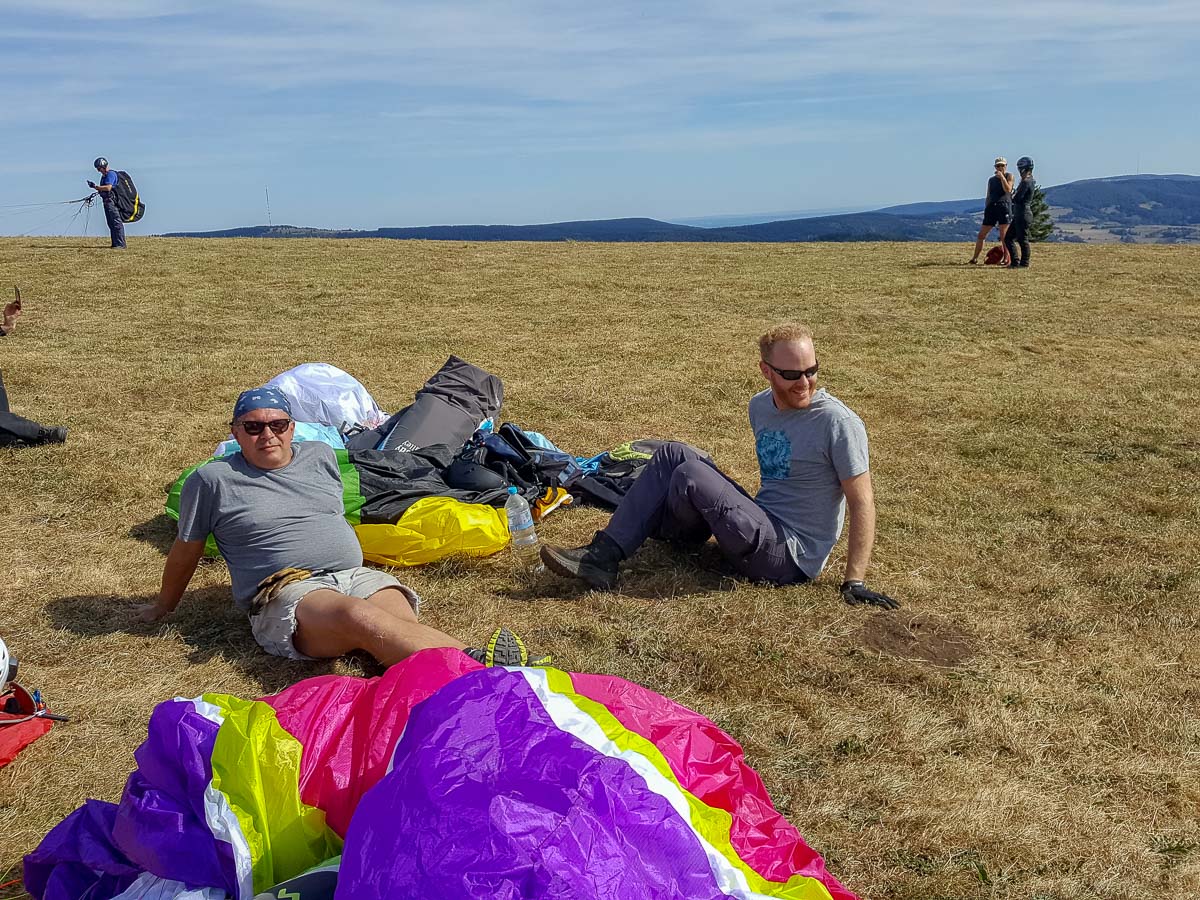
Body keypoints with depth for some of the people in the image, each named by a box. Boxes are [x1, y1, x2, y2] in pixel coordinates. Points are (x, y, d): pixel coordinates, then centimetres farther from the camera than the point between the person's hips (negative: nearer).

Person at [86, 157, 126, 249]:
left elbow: (108, 187, -23)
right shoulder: (104, 175, 20)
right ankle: (115, 244, 14)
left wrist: (95, 186, -19)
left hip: (112, 201, -11)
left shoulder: (111, 174, -12)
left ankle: (120, 244, -14)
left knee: (116, 223, -11)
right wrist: (95, 186, 9)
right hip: (107, 201, 11)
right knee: (111, 224, 11)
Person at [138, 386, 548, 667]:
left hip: (356, 575, 6)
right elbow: (186, 551, 16)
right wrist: (163, 605, 25)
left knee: (404, 624, -30)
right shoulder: (212, 480, 6)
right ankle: (478, 665, -55)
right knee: (360, 618, -38)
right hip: (286, 592, -5)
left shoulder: (320, 455, 19)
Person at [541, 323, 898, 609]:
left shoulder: (838, 422, -16)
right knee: (672, 455, -3)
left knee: (691, 476, -22)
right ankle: (602, 557, -13)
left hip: (792, 558, -8)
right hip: (763, 524, 8)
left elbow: (862, 502, -15)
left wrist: (855, 581, -18)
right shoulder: (760, 406, 6)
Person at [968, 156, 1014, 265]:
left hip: (1004, 206, -5)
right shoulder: (991, 180, 19)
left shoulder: (1009, 176, 6)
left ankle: (1006, 258, 0)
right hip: (991, 207, 5)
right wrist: (986, 210, 13)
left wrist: (1002, 177, -13)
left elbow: (1008, 189, -11)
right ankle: (975, 258, 9)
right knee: (981, 235, 3)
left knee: (1004, 236, -6)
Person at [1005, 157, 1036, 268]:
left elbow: (1017, 199, -20)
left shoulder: (1026, 182, -17)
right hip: (1019, 215, 10)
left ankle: (1024, 263, 4)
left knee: (1022, 240, -3)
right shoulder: (1029, 181, 15)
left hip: (1023, 215, -10)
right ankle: (1015, 262, 17)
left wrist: (1012, 196, 0)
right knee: (1008, 238, 13)